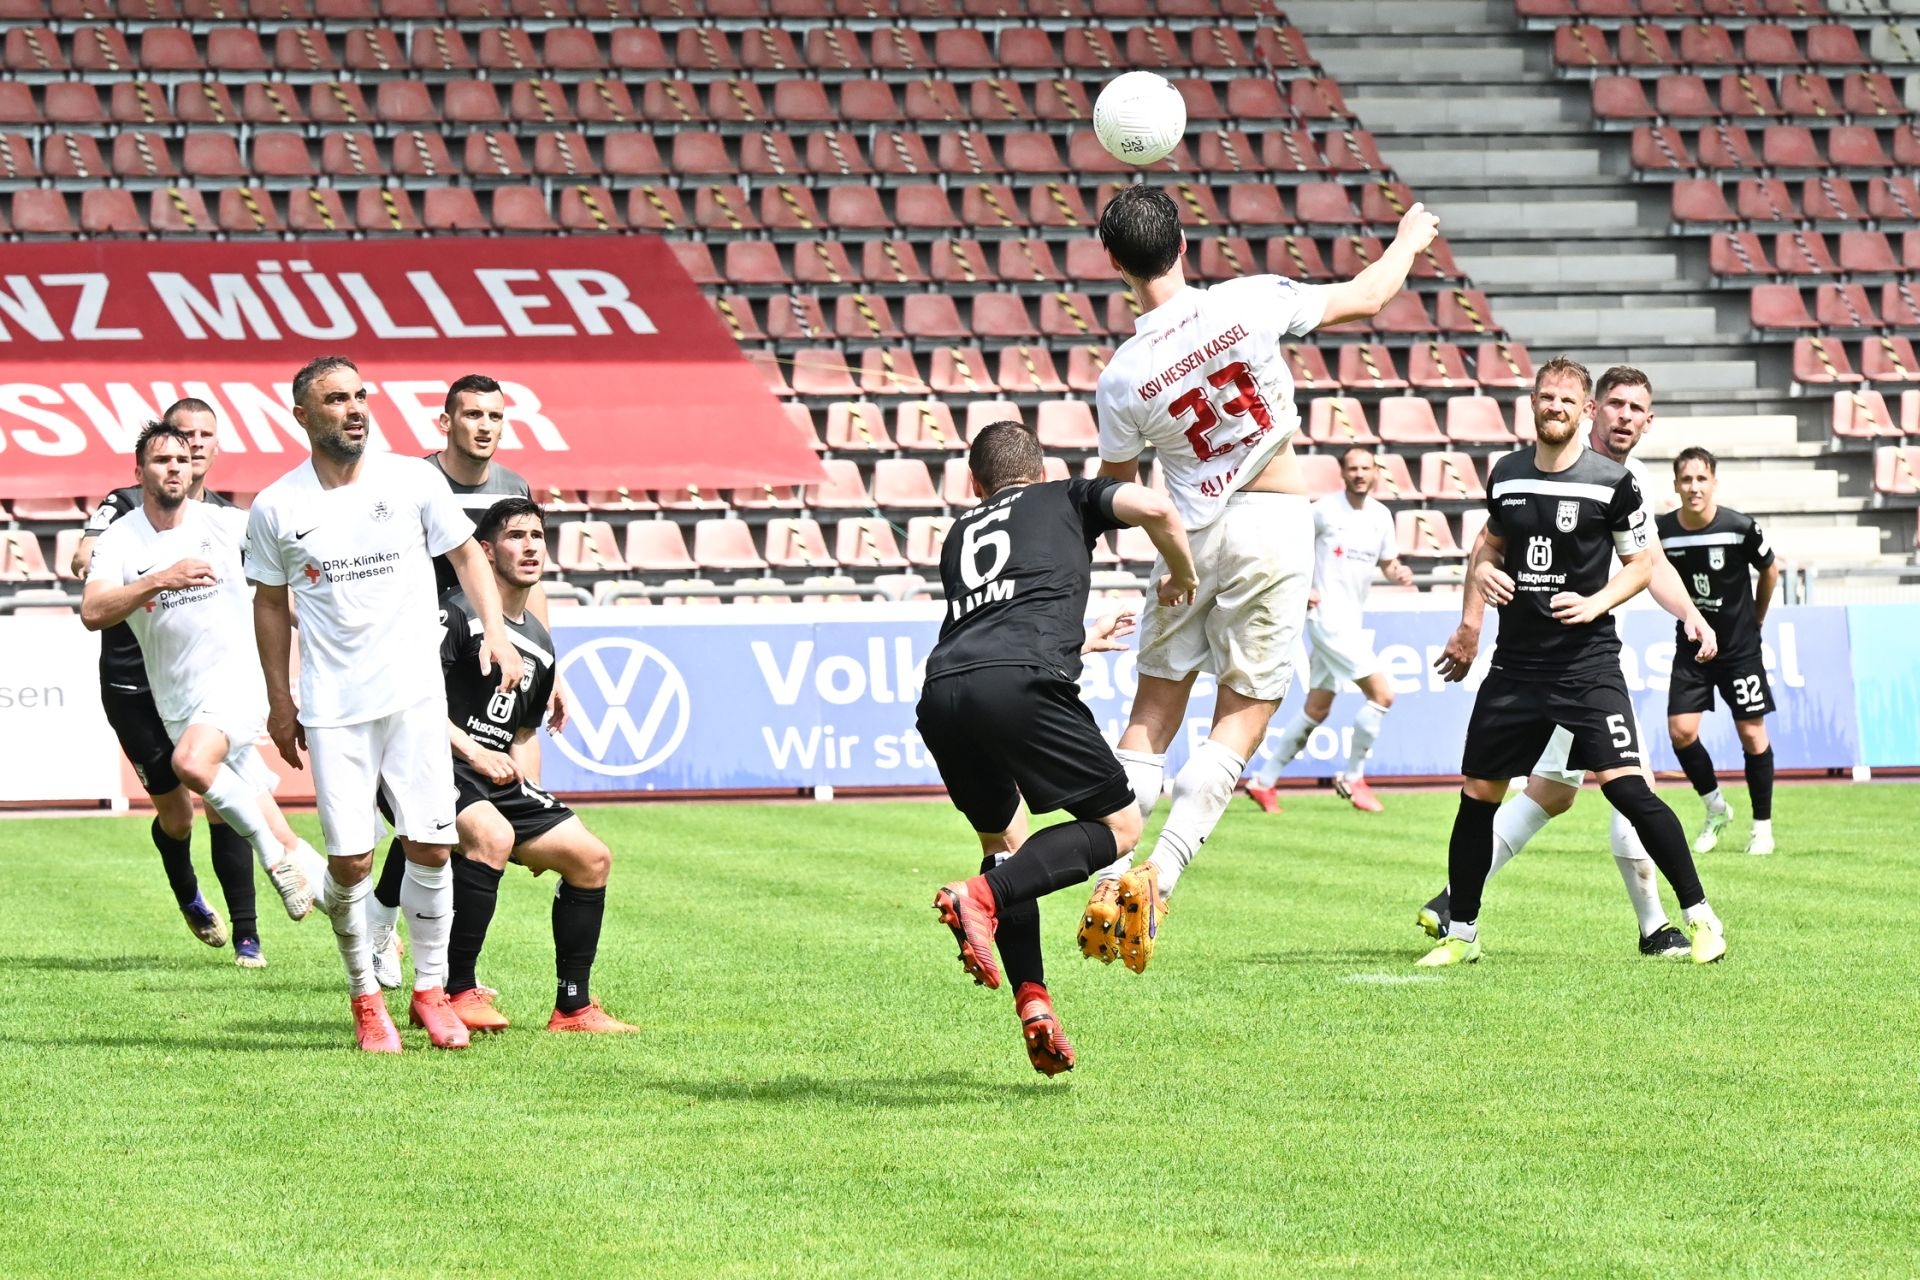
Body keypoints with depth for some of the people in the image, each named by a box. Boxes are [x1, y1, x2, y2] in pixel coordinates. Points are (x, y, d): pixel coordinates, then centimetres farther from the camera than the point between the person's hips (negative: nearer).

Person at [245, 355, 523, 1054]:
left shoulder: (412, 479, 2)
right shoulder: (275, 508, 2)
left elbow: (466, 553, 13)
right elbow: (271, 602, 13)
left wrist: (494, 629, 0)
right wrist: (278, 698, 11)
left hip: (416, 694, 1)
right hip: (332, 707, -1)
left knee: (430, 846, -2)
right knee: (349, 862, -6)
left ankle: (430, 989, 14)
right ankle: (365, 997, 13)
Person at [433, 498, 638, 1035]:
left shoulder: (540, 644, 17)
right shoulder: (457, 614, -9)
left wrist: (537, 812, 12)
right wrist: (474, 752, -21)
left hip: (501, 782, 9)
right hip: (436, 769, -9)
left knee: (590, 858, 4)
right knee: (491, 835, -35)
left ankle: (574, 1007, 11)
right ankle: (452, 992, -27)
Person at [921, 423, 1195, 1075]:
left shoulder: (959, 532, 37)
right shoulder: (1067, 498, 25)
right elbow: (1155, 508, 5)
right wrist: (1183, 578, 25)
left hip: (941, 691, 5)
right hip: (1023, 682, -5)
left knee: (1005, 841, 26)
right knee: (1119, 826, 6)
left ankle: (1032, 1002, 9)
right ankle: (981, 897, -16)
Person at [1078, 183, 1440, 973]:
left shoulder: (1123, 378, -9)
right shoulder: (1251, 303, -12)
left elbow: (1114, 495, 4)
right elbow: (1364, 299, 3)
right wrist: (1408, 242, 22)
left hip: (1191, 534, 1)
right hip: (1275, 523, -1)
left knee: (1150, 719, 10)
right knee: (1239, 722, 2)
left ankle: (1109, 882, 2)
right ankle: (1160, 873, -12)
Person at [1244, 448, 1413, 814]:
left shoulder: (1381, 515, 9)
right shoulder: (1325, 510, -9)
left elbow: (1388, 563, 17)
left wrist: (1399, 573, -6)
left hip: (1351, 622, 8)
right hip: (1327, 615, -8)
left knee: (1317, 710, 12)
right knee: (1382, 693, -14)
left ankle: (1264, 782, 20)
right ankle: (1352, 778, -1)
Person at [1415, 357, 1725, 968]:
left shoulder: (1612, 482, -5)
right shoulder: (1505, 475, 8)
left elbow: (1642, 563, 1)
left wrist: (1597, 603, -15)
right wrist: (1483, 569, 0)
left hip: (1587, 660, -5)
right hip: (1516, 660, 5)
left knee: (1627, 788, -17)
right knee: (1477, 794, 5)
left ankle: (1701, 918, -7)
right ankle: (1460, 933, 20)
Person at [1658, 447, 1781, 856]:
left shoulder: (1741, 529, -18)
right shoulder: (1661, 532, -11)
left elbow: (1770, 572, 1)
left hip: (1740, 648, -2)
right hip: (1691, 648, 2)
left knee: (1752, 734, 0)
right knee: (1680, 731, -8)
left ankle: (1762, 824, 15)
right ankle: (1715, 808, 14)